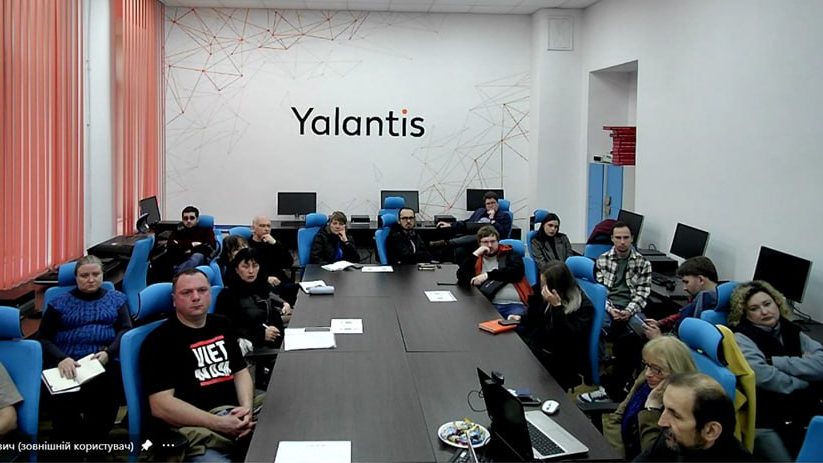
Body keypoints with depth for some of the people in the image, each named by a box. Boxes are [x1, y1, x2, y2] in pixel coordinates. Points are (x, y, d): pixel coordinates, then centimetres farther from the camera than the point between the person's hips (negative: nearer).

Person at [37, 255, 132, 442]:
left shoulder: (116, 299, 22)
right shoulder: (60, 303, 20)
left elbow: (126, 330, 9)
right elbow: (43, 338, 11)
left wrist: (108, 353, -12)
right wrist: (61, 358, -11)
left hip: (105, 363, 0)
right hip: (67, 365, 0)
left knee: (104, 391, -36)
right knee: (62, 400, -34)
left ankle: (95, 440, -21)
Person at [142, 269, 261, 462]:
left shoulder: (221, 325, 19)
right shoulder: (160, 340, -3)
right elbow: (160, 405, -11)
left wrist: (246, 408, -2)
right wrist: (219, 424, -17)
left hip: (234, 413, 7)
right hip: (192, 427, -7)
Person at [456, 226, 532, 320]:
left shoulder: (509, 254, 14)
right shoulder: (476, 258, 18)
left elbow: (517, 271, -5)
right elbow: (461, 277, 6)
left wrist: (488, 275, -9)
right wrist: (475, 255, -2)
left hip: (514, 304, -2)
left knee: (514, 321, -35)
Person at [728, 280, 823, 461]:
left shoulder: (792, 332, 15)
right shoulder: (742, 337, 0)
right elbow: (762, 375, -18)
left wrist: (776, 362, -9)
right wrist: (807, 385, -5)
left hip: (808, 414, 5)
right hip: (767, 422, -4)